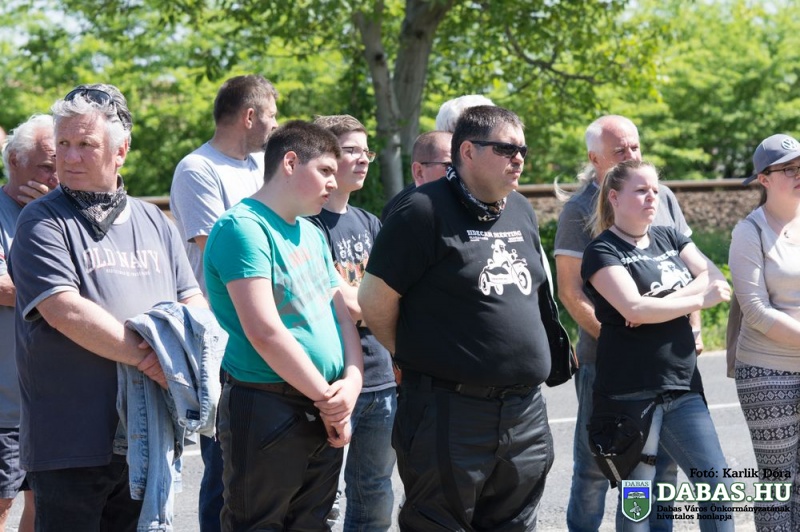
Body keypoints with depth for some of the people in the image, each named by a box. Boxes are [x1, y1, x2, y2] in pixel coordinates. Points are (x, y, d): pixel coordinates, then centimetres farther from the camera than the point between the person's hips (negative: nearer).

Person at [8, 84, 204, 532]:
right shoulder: (43, 223, -3)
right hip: (70, 443, -5)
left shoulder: (154, 222, 14)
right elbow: (67, 313, -15)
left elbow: (195, 304, 12)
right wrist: (151, 357, -19)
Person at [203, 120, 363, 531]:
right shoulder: (243, 228, -13)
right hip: (265, 411, -8)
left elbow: (340, 311, 14)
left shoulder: (312, 234, 15)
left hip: (322, 417, 8)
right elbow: (264, 332, -20)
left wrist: (351, 381, -6)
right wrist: (327, 397, -14)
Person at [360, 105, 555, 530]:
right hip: (449, 413, -7)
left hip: (525, 413, 7)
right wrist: (418, 357, 2)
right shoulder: (424, 212, -11)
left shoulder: (522, 211, 12)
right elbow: (375, 301, -9)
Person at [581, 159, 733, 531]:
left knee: (717, 485, 2)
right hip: (633, 392, -6)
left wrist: (661, 303, -14)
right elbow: (635, 308, -19)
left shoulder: (669, 237, 13)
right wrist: (700, 300, -12)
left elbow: (715, 279, 1)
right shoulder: (603, 252, -5)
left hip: (683, 386, 6)